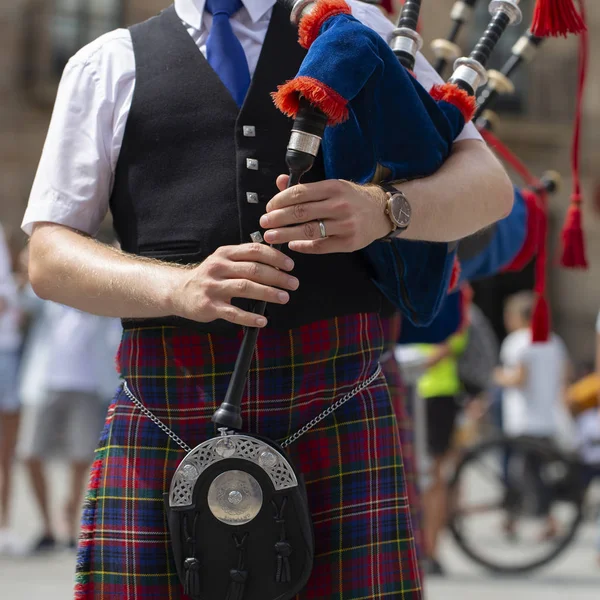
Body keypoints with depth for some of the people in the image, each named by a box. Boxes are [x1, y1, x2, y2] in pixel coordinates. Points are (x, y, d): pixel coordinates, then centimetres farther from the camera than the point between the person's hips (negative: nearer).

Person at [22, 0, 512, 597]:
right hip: (169, 410, 0)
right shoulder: (108, 66, 15)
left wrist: (381, 210, -13)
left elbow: (490, 187, 10)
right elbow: (49, 257, 7)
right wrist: (178, 286, -13)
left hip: (337, 402, 0)